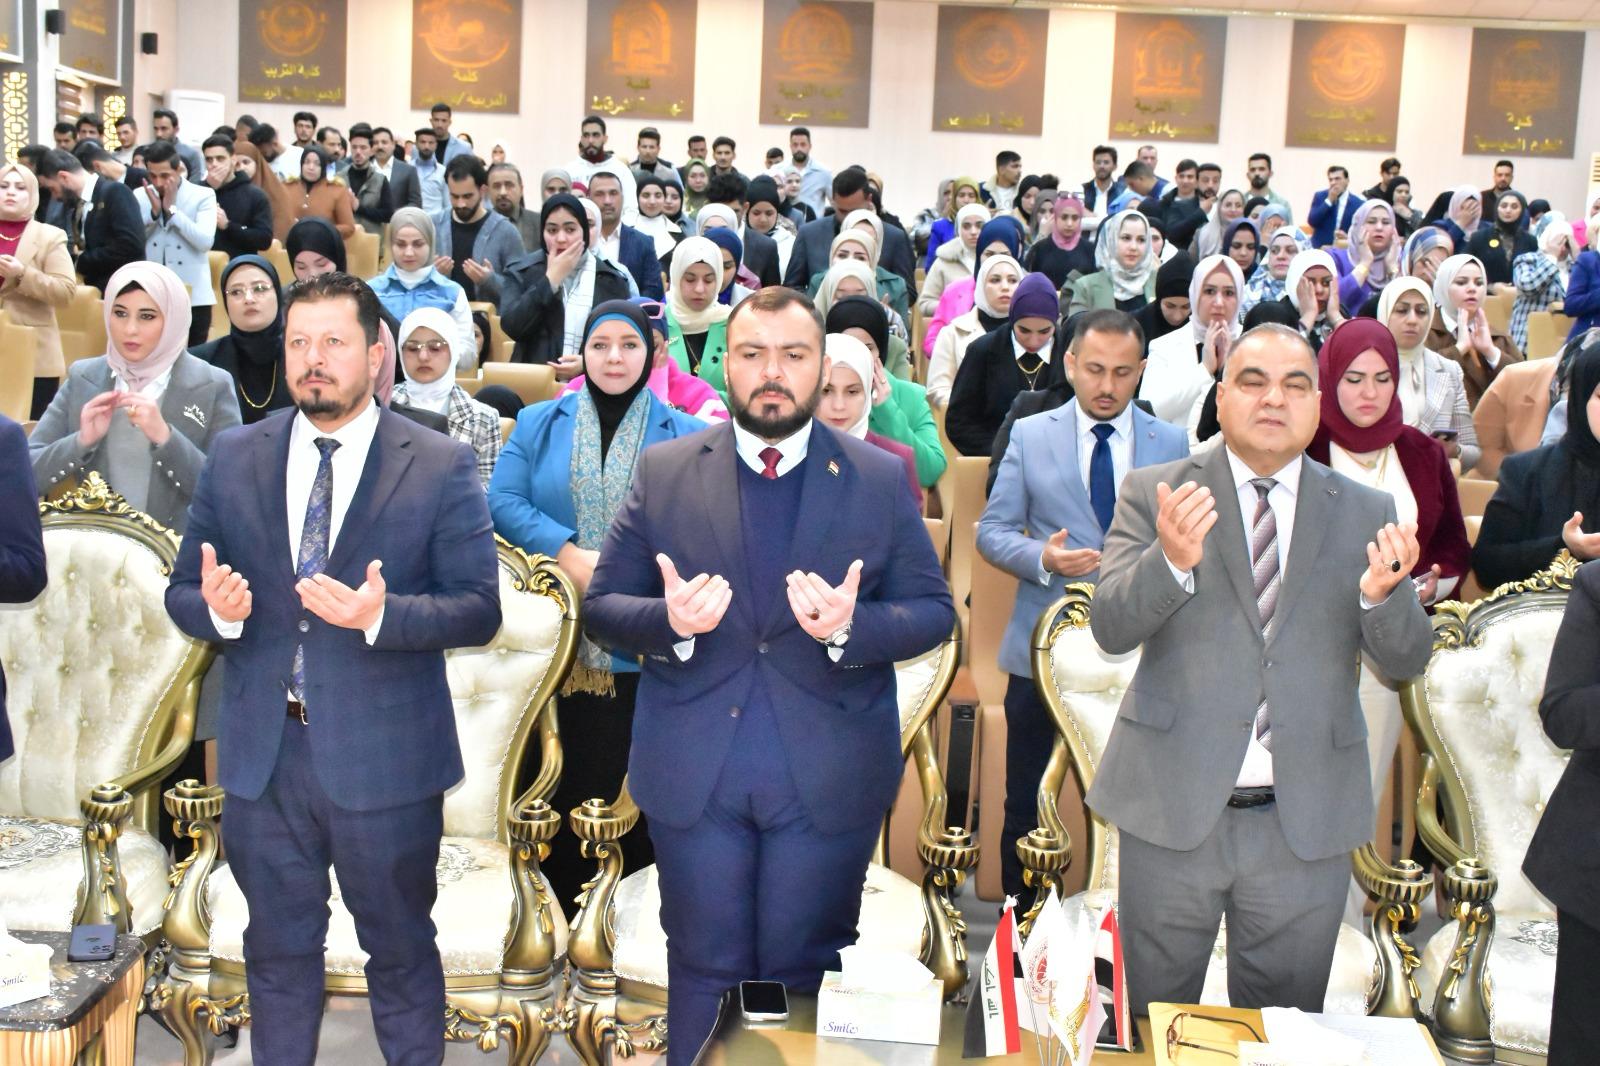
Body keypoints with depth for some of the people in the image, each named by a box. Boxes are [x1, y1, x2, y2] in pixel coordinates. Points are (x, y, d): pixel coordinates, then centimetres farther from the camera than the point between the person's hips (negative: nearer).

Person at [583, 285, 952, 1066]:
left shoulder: (881, 478, 2)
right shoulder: (664, 472, 3)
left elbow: (933, 611, 1)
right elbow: (601, 608, 3)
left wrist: (851, 626, -19)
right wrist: (669, 620, -19)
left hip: (828, 779, 0)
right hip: (694, 774, 1)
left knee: (804, 971, 11)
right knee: (705, 970, 11)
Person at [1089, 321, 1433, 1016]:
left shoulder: (1366, 513, 5)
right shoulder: (1153, 494, -1)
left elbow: (1407, 660, 1)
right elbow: (1111, 628, -11)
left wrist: (1382, 594, -21)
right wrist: (1172, 561, -30)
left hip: (1307, 821, 2)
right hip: (1174, 810, -1)